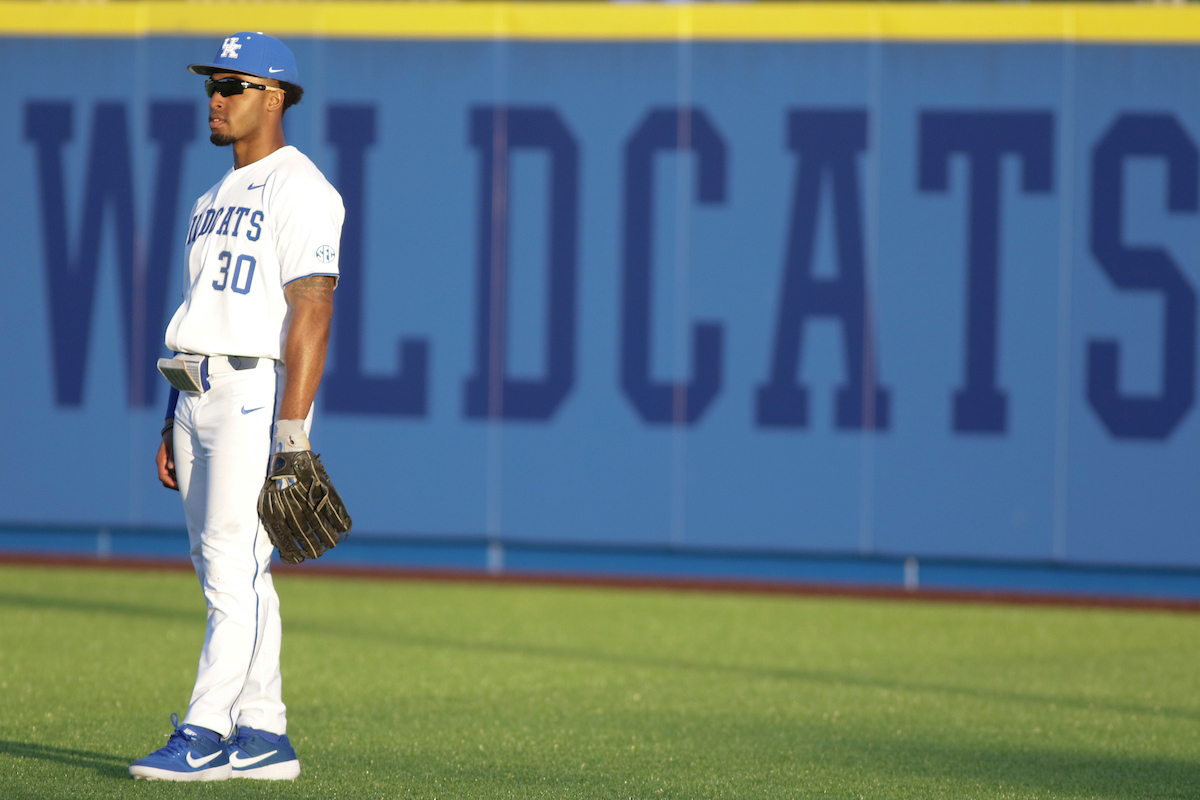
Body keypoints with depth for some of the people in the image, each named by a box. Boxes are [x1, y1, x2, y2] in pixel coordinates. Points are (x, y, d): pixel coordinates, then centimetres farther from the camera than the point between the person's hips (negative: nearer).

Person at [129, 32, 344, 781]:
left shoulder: (298, 188, -10)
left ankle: (204, 737, -13)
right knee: (227, 572, 9)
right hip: (200, 397, 10)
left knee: (235, 568, -12)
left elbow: (311, 312, -17)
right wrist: (174, 424, 18)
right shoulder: (216, 199, 19)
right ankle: (263, 739, 12)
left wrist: (293, 433, -23)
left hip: (259, 396, -10)